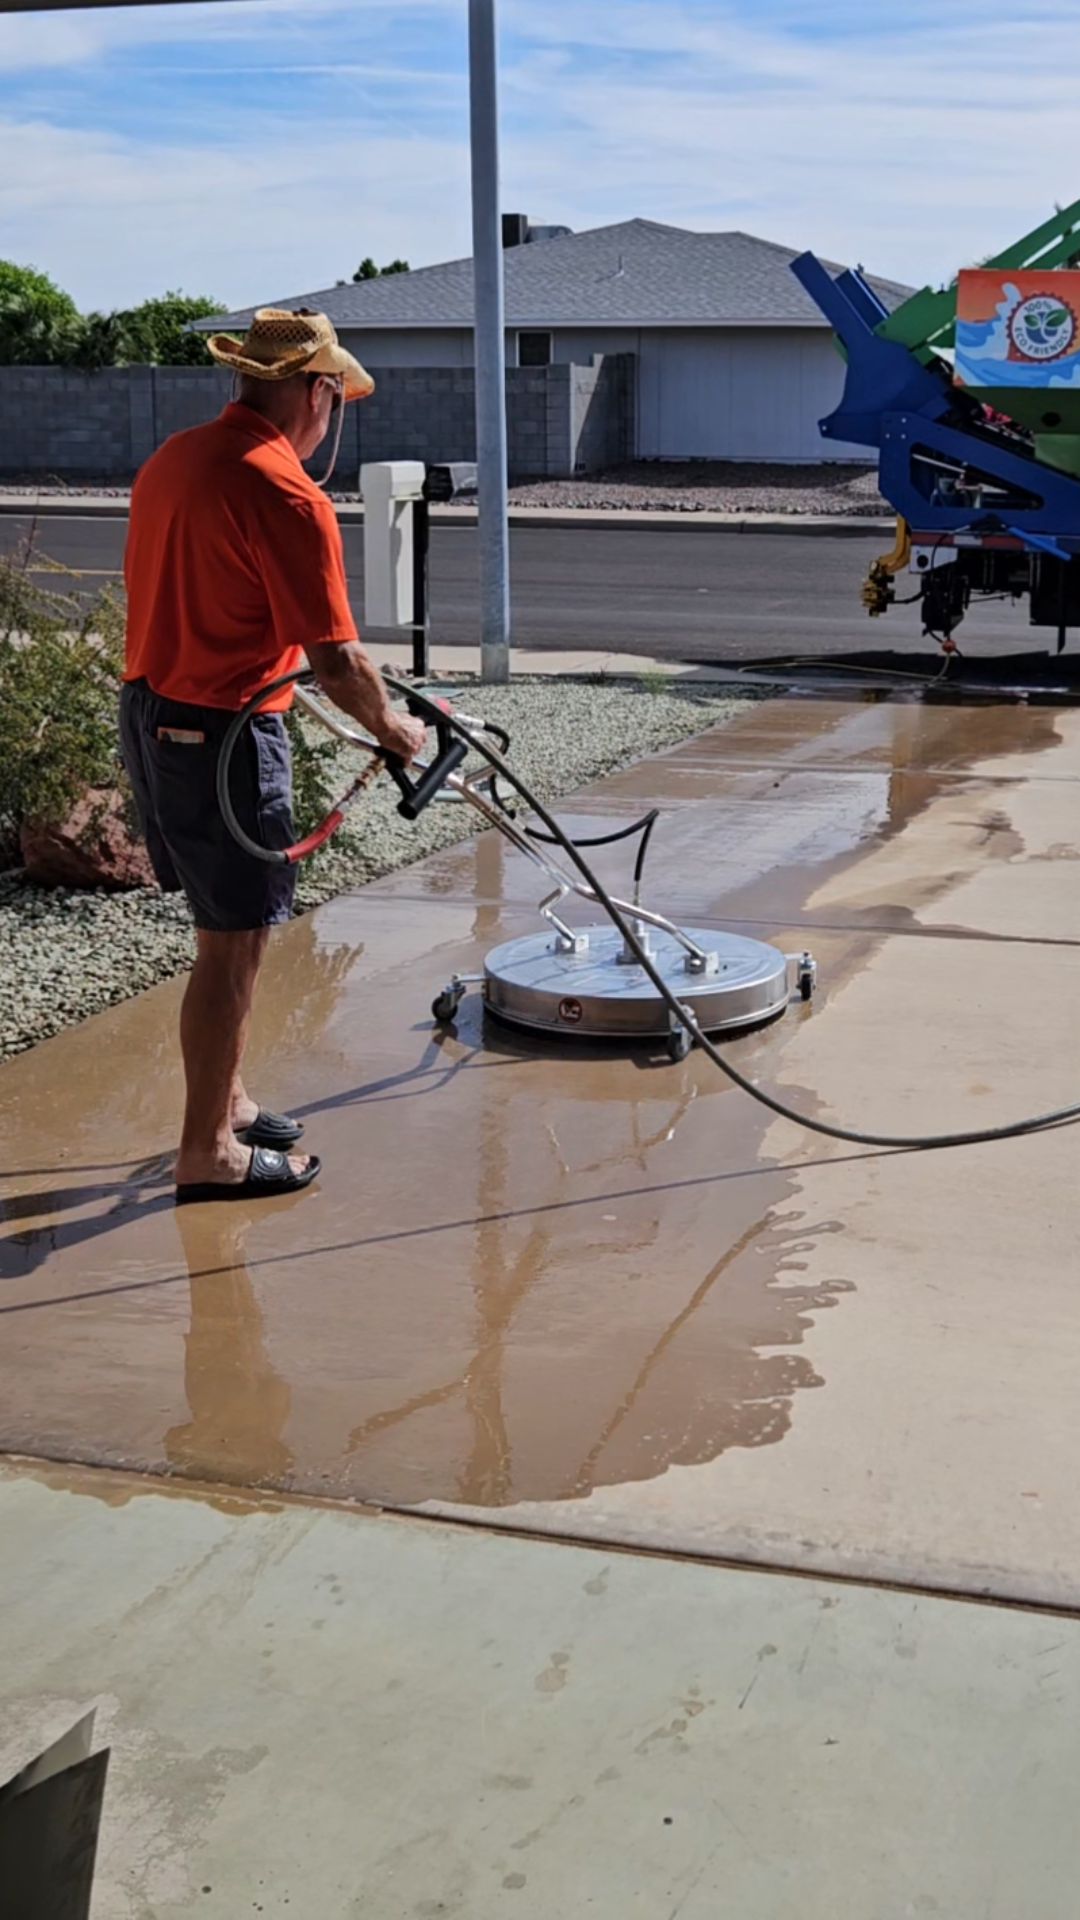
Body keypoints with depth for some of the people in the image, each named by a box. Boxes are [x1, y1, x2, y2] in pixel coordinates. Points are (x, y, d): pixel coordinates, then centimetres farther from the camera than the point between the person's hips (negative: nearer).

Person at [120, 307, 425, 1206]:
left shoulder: (173, 457, 9)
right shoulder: (287, 496, -19)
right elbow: (336, 660, -18)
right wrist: (390, 725, -1)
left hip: (149, 712, 9)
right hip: (221, 736, -9)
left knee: (229, 929, 20)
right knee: (233, 946, 2)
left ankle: (226, 1101, 32)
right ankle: (208, 1151, 11)